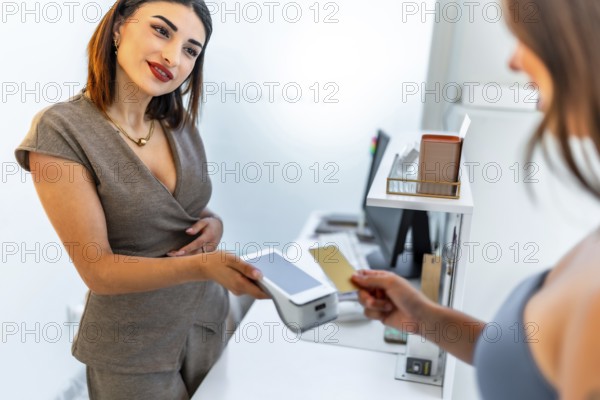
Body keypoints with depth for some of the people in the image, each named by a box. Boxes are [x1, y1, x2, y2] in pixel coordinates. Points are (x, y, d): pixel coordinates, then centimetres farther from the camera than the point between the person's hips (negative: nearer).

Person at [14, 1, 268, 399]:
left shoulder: (181, 124, -3)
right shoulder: (60, 130, -20)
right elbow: (98, 270, -21)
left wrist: (214, 224, -12)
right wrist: (202, 265, -35)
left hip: (208, 317, 5)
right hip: (134, 348, -5)